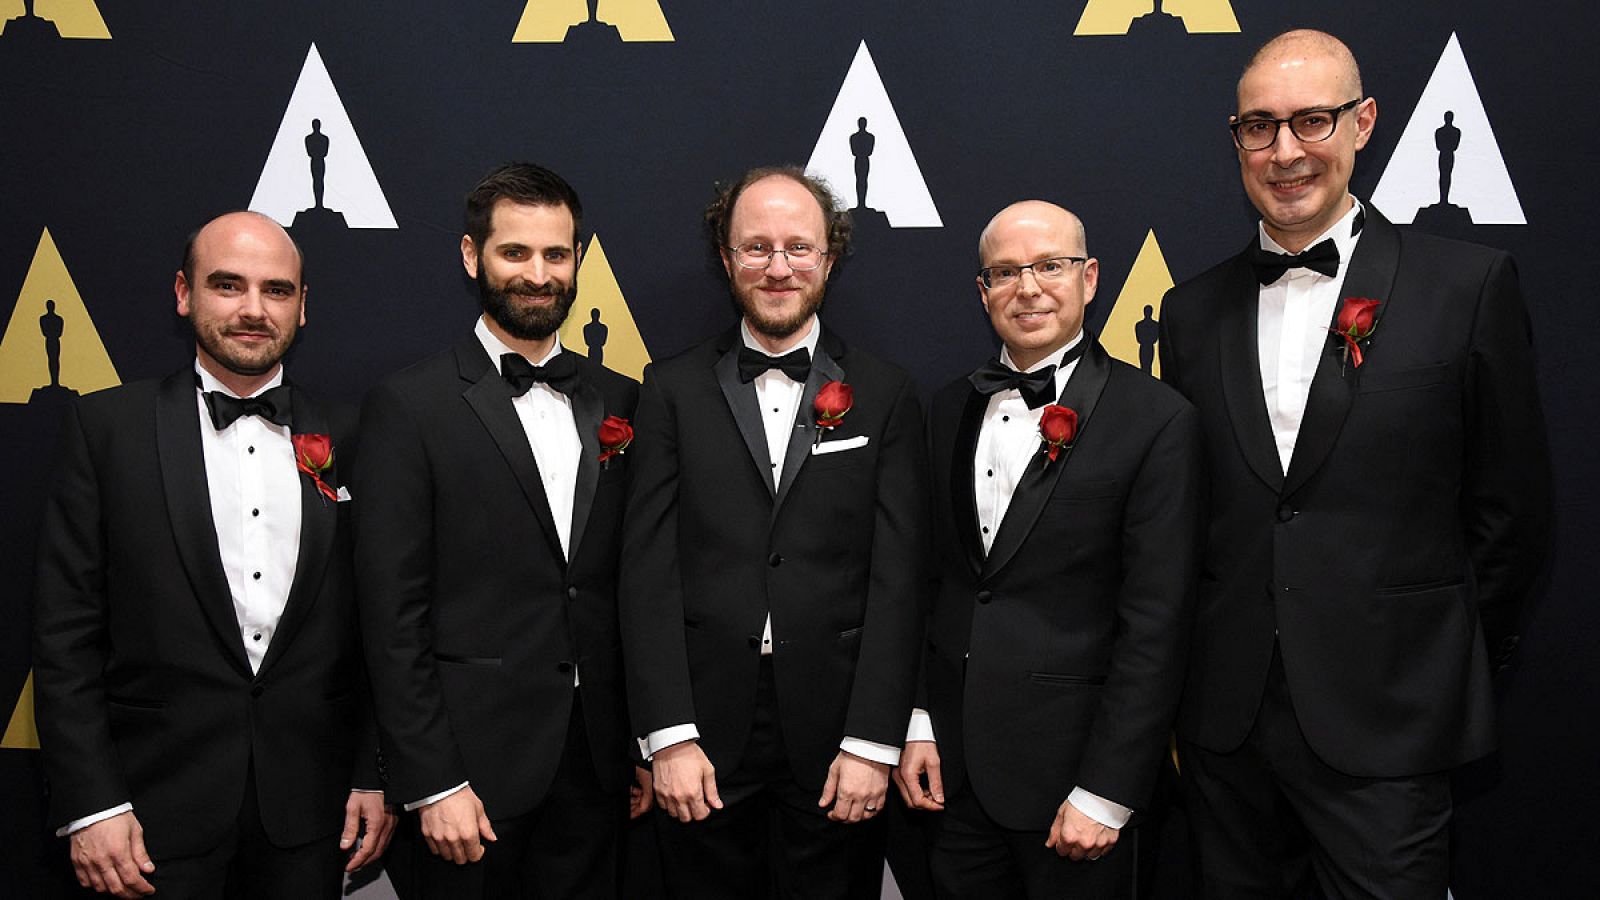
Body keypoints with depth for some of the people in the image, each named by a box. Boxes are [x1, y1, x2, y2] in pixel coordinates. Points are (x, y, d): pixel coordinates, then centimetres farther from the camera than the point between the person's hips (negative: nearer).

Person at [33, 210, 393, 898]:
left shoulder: (345, 441, 4)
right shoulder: (107, 425, -2)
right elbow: (65, 631, -3)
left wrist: (377, 777, 3)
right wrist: (89, 805, -8)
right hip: (158, 810, -2)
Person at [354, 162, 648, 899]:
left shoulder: (620, 402, 8)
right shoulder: (408, 405, -5)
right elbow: (393, 613, -8)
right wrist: (432, 784, -11)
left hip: (595, 770, 4)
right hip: (473, 765, -4)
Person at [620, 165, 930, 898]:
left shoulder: (884, 395, 2)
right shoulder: (673, 390, 3)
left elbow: (897, 579, -2)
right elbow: (648, 569, -2)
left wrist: (872, 743, -8)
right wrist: (669, 736, -9)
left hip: (834, 741, 0)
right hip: (703, 739, 1)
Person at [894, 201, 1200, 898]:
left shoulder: (1157, 420, -11)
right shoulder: (948, 409, 7)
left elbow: (1155, 625, -13)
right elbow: (932, 576, 10)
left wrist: (1106, 795, -14)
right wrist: (917, 724, 5)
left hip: (1068, 763, -4)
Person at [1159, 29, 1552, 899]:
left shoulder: (1469, 286, -4)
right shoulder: (1192, 311, 6)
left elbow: (1511, 503, 0)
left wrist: (1451, 661, 3)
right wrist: (1188, 681, 7)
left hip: (1385, 725, -3)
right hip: (1224, 721, 3)